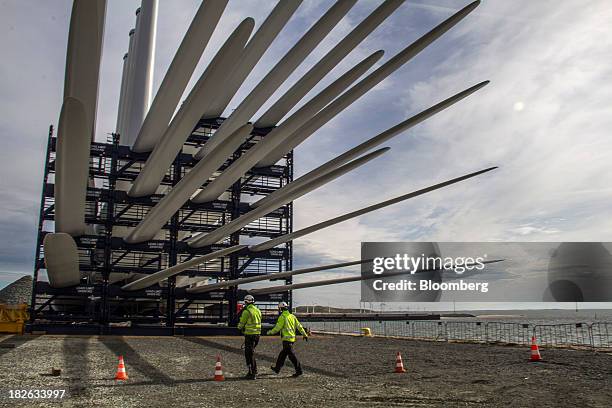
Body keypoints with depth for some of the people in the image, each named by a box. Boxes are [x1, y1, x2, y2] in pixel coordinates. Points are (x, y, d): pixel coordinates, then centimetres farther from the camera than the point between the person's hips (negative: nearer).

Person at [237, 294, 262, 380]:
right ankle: (251, 372, 21)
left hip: (249, 334, -7)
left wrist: (239, 327, 20)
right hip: (257, 334, 7)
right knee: (251, 353, 18)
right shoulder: (258, 311, 10)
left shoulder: (246, 311, -12)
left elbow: (241, 324, -3)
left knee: (249, 354, -1)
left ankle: (253, 374, -1)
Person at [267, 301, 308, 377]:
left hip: (287, 338, -9)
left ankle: (299, 370, -9)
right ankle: (277, 368, 30)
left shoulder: (282, 317, -11)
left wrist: (270, 332, 3)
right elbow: (299, 326, 12)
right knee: (282, 354, 19)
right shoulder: (292, 316, 12)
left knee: (291, 355, -7)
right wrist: (304, 334, 16)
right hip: (292, 338, 9)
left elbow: (277, 328, -13)